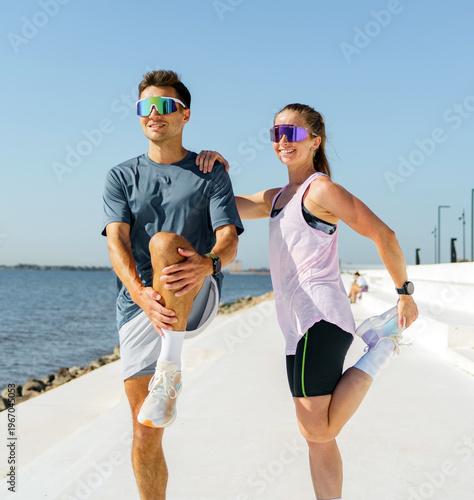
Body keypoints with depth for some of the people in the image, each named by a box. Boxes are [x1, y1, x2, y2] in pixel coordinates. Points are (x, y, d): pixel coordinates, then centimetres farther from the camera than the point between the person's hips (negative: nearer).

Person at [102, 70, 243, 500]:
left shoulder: (211, 174, 8)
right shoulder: (121, 177, 12)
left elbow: (229, 239, -6)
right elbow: (117, 242, -4)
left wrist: (206, 263, -32)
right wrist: (139, 292, -25)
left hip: (197, 299, -2)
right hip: (139, 304, 2)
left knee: (165, 243, -33)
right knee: (145, 435, 1)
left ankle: (170, 370, -36)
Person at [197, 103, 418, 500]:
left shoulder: (321, 188, -7)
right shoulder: (276, 198, 19)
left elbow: (383, 235, -10)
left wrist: (405, 293, -5)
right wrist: (214, 169, 2)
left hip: (320, 316, -8)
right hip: (300, 323, 9)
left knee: (318, 432, -8)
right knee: (319, 436, 11)